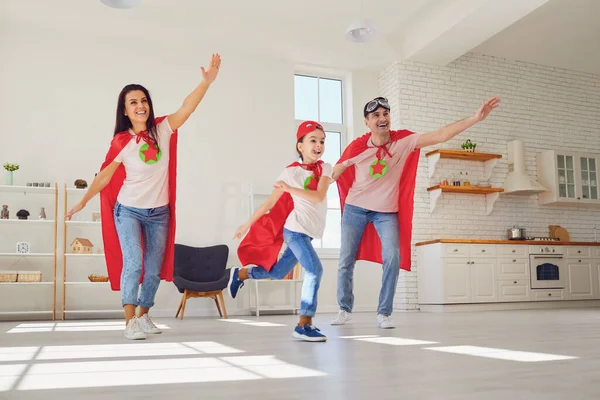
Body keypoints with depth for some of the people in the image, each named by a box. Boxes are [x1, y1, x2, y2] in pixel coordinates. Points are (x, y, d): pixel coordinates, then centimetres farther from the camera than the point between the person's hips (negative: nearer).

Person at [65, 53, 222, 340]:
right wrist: (83, 201, -3)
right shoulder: (122, 141, -7)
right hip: (128, 210, -3)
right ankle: (130, 322, -8)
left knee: (154, 269, 9)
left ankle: (144, 316, 26)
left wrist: (207, 81, -24)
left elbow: (187, 108, -14)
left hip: (159, 212, 3)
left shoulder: (163, 130, -3)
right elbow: (105, 175, -2)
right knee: (133, 263, -15)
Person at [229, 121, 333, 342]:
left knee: (277, 273, 17)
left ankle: (240, 274, 42)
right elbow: (270, 202, -2)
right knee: (314, 270, -21)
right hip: (295, 229, -6)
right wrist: (247, 224, 1)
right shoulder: (291, 171, -7)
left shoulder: (325, 168, 3)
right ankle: (304, 325, -15)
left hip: (309, 231, 6)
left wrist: (290, 189, -22)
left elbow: (319, 196, -15)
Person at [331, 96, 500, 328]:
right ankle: (345, 309, 23)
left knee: (393, 258, -15)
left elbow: (440, 136, -22)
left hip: (386, 211, 0)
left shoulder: (403, 141, -14)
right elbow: (336, 170, 0)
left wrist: (476, 118, -31)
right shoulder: (358, 146, -14)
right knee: (346, 260, 5)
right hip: (355, 208, 0)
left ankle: (383, 313, -1)